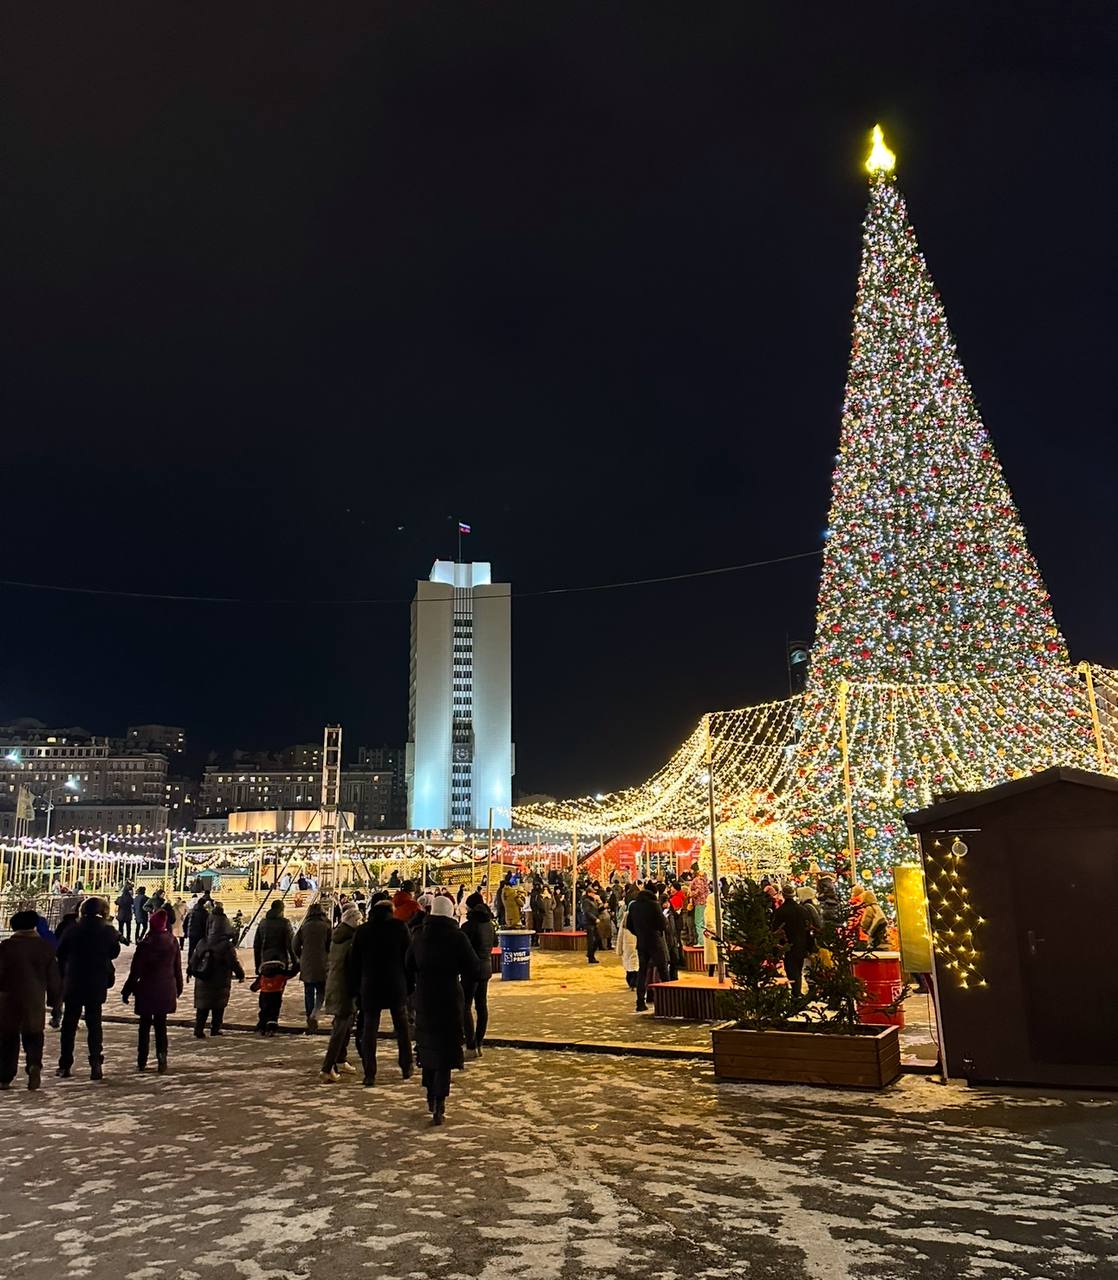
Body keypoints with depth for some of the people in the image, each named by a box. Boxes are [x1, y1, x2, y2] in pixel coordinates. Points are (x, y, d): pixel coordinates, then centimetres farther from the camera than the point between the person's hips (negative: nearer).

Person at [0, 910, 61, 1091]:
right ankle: (34, 1064, -15)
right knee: (34, 1038, 11)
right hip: (36, 1003, 1)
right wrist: (54, 1000, 13)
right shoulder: (45, 947, -1)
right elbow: (54, 978, 2)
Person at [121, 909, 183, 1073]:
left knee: (145, 1025, 11)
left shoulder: (145, 943, -13)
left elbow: (135, 970, -10)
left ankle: (142, 1062, 15)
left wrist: (127, 990, 0)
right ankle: (162, 1059, 1)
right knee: (161, 1025, 11)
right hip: (166, 990, 3)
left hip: (146, 991, -2)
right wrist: (178, 988, 17)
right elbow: (178, 967, 6)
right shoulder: (172, 942, -1)